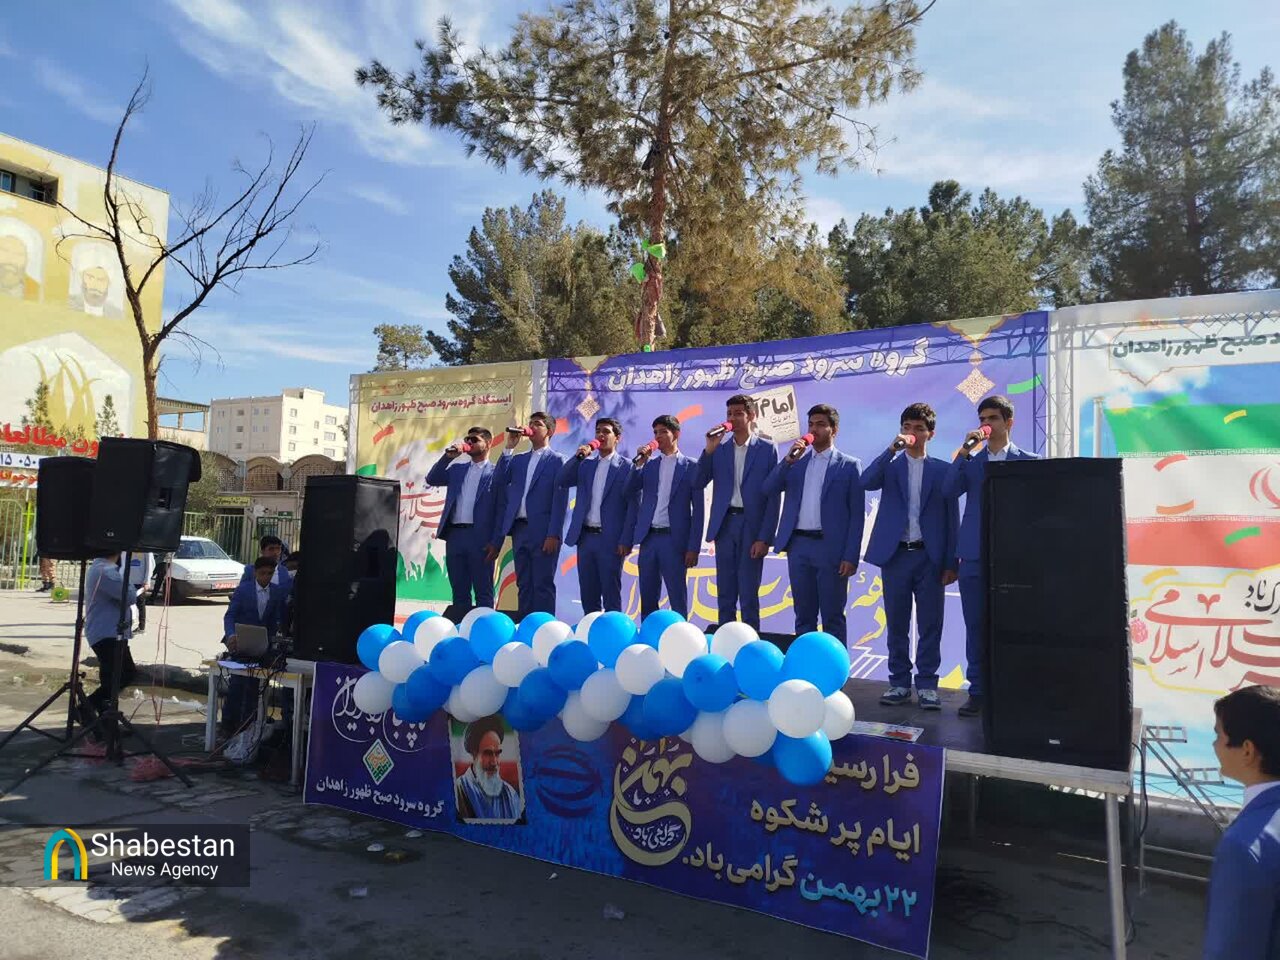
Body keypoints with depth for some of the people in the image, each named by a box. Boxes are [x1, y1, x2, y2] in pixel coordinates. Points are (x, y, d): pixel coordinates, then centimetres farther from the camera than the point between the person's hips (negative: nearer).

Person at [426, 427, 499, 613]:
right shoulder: (457, 468, 18)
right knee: (459, 591, 10)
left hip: (480, 537, -5)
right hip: (454, 534, 5)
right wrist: (448, 457, 2)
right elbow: (432, 479, 12)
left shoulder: (495, 472, 0)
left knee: (483, 591, 0)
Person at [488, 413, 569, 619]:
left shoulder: (557, 460, 0)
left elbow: (559, 500, -7)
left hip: (542, 531, -5)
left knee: (543, 584, -3)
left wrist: (553, 534, -15)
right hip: (519, 529, 6)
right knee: (523, 584, 9)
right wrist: (509, 448, 1)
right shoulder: (518, 459, 17)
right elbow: (498, 482, 4)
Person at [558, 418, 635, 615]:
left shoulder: (626, 466, -2)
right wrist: (577, 457, -8)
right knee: (587, 593, 10)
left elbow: (633, 505, -6)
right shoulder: (585, 463, 13)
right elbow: (562, 482, 2)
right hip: (585, 536, 5)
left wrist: (626, 540, -11)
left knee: (611, 593, 0)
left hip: (610, 539, -5)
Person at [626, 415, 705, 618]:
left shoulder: (691, 466, 1)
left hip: (674, 539, -4)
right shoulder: (649, 464, 12)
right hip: (648, 538, 4)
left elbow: (698, 510, -2)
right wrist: (639, 463, -4)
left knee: (677, 599, 0)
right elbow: (631, 493, 6)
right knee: (647, 599, 9)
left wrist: (693, 548, -8)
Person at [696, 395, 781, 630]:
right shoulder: (719, 448, 9)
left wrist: (764, 537, -10)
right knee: (725, 594, 10)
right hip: (724, 524, 3)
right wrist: (709, 450, -10)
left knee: (748, 595, 1)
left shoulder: (766, 449, -1)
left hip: (751, 526, -3)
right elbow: (698, 484, 2)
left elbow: (773, 496, -4)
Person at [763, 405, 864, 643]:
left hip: (831, 547, -4)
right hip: (798, 545, 4)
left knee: (832, 618, 2)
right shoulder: (796, 461, 13)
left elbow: (857, 514, -2)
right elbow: (769, 489, 2)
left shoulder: (849, 465, 1)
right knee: (803, 616, 11)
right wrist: (788, 459, -9)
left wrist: (851, 556, -9)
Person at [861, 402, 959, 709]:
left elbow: (952, 518, 4)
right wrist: (892, 449, -18)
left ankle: (926, 684, 13)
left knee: (930, 624, 3)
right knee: (896, 624, 7)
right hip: (895, 554, 1)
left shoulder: (942, 469, 6)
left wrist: (952, 562, 0)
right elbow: (866, 482, -14)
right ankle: (900, 682, 17)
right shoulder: (890, 466, 8)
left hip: (930, 556, -1)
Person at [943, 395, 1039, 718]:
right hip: (974, 556, 2)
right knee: (976, 627, 5)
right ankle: (977, 691, 12)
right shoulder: (969, 461, 12)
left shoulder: (1028, 460, 6)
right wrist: (964, 451, -9)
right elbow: (949, 491, -4)